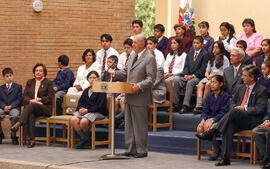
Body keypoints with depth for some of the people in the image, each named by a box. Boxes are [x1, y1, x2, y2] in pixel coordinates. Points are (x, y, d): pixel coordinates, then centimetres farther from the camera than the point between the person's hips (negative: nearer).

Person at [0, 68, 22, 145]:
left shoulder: (18, 87, 12)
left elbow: (19, 99, 2)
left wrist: (11, 106, -12)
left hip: (14, 107, -3)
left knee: (15, 116, -38)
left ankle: (13, 135, -22)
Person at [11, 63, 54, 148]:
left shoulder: (48, 83, 12)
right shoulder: (29, 82, 22)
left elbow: (50, 97, 2)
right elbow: (24, 96, 13)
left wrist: (39, 99, -9)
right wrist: (31, 100, -8)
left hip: (44, 108, -2)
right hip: (30, 107, 2)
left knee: (32, 105, -37)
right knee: (30, 115, -35)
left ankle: (18, 124, -47)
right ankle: (31, 139, -42)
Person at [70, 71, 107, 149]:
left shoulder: (101, 91, -1)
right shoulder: (86, 91, 22)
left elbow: (100, 106, -9)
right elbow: (80, 102, 18)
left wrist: (88, 110, -15)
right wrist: (80, 109, -6)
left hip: (97, 113, -6)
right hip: (84, 111, 6)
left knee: (83, 122, -34)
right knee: (73, 120, -24)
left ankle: (87, 137, -3)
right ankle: (83, 138, -10)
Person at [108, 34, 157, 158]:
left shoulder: (149, 58, -11)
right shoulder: (132, 57, 15)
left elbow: (151, 78, -15)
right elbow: (126, 72, 22)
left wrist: (139, 86, -27)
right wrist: (115, 73, 6)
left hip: (140, 98, -8)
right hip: (129, 97, 8)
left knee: (140, 125, -2)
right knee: (129, 124, 12)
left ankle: (141, 150, 7)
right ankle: (130, 149, 20)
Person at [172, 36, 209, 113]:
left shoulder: (205, 54, -2)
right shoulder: (190, 52, 17)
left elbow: (202, 69, -8)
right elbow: (186, 66, 14)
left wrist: (192, 76, -17)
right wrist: (185, 74, -6)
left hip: (198, 77, -5)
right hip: (187, 75, 5)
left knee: (190, 82, -36)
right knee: (176, 80, -21)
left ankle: (185, 106, -38)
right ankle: (175, 104, -22)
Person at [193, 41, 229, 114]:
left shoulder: (224, 59, 4)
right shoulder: (212, 58, 25)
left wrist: (214, 76, -13)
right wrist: (208, 76, -1)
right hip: (209, 78, 6)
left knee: (208, 84, -34)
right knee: (200, 85, -25)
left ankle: (203, 104, -32)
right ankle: (198, 105, -39)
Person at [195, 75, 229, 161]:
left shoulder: (225, 96, -5)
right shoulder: (209, 96, 13)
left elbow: (223, 113, -12)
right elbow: (205, 110, 8)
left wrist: (212, 121, -23)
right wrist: (203, 120, -14)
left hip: (219, 119, -5)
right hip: (209, 118, 5)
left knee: (208, 128, -33)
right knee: (199, 128, -25)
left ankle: (216, 149, -8)